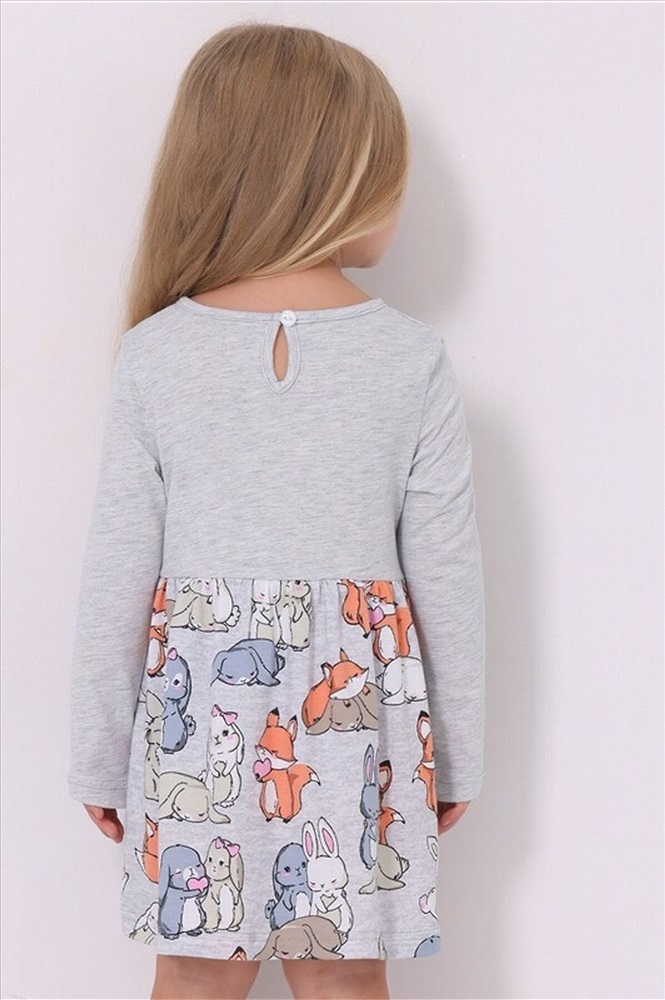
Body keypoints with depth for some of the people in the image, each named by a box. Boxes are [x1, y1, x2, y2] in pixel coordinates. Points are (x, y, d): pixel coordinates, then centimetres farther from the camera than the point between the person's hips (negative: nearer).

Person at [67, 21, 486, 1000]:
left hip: (200, 713, 0)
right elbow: (447, 577, -3)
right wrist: (458, 753, 10)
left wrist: (99, 759, 8)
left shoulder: (154, 355, -7)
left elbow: (117, 578, -4)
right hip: (356, 716, 0)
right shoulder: (414, 357, -7)